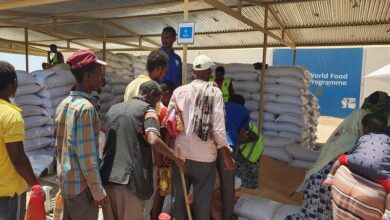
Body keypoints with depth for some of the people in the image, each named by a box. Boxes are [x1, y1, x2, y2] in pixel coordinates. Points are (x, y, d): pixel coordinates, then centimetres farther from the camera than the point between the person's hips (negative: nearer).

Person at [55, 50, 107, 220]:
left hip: (65, 181, 9)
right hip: (81, 185, -9)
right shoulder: (85, 107, -21)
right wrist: (98, 191, -15)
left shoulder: (63, 105, 6)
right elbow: (87, 155, -22)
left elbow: (59, 146, 13)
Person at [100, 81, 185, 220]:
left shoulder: (113, 109, 18)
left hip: (106, 177, 7)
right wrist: (176, 158, -8)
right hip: (129, 178, -6)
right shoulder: (147, 110, -3)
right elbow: (153, 141, -20)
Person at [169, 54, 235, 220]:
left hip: (180, 153, 3)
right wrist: (227, 157, -3)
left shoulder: (179, 91, 0)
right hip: (204, 156, -2)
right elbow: (218, 128, -13)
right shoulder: (214, 92, -7)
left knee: (180, 197, 18)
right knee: (203, 200, 12)